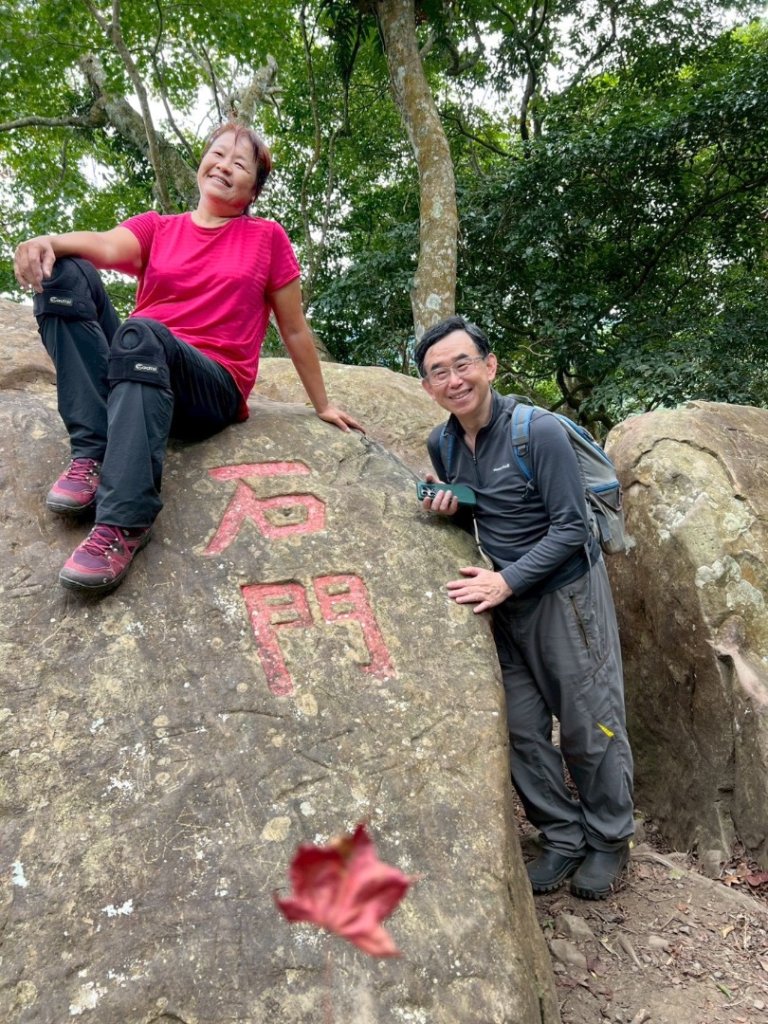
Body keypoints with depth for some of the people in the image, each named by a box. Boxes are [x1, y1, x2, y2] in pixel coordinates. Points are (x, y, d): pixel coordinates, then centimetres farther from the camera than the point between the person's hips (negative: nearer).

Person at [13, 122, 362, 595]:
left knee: (139, 333, -35)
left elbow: (295, 330, 14)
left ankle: (124, 522, -47)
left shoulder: (267, 237, 12)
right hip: (132, 375, 3)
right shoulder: (156, 228, 17)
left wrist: (323, 406, 16)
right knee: (66, 272, -18)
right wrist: (49, 241, -28)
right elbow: (107, 245, -6)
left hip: (212, 388, -3)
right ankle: (92, 454, -28)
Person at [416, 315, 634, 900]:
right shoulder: (442, 444, 1)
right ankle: (564, 837, 27)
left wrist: (507, 581, -23)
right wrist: (448, 507, -7)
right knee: (522, 731, 8)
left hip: (566, 591, -5)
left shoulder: (538, 431, -18)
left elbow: (571, 527, -17)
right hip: (503, 597, 6)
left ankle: (610, 840, 27)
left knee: (589, 726, 5)